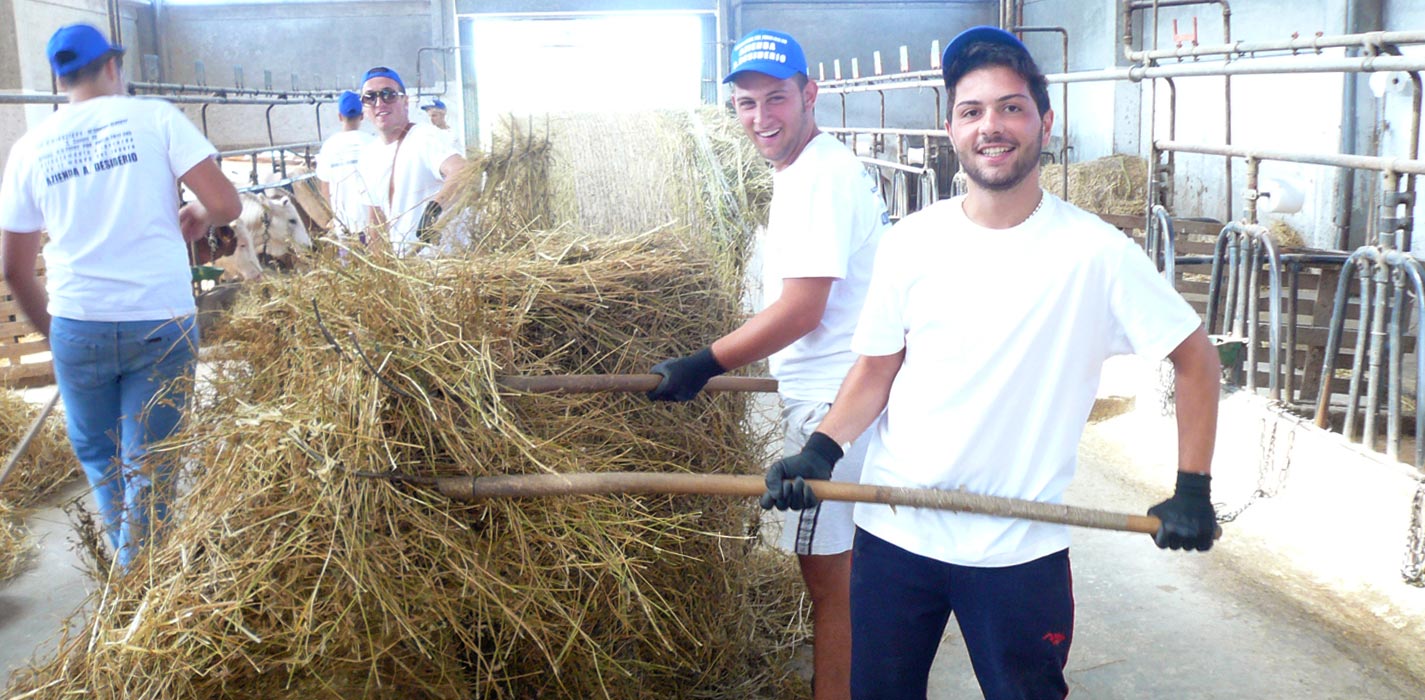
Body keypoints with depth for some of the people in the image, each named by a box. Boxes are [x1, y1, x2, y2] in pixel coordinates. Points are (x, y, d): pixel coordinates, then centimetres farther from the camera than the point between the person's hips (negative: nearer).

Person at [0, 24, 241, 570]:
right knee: (149, 466, 7)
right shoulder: (155, 117, -1)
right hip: (161, 322, -2)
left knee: (98, 459, 21)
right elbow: (226, 205, -9)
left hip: (77, 326, 2)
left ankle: (128, 561, 30)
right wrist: (198, 218, 13)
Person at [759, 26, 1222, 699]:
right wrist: (819, 452, -11)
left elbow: (1196, 359, -2)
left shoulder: (1094, 252, -11)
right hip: (893, 534, 3)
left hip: (1020, 549, -2)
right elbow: (875, 370, 4)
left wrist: (1192, 491, -6)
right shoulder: (910, 242, -2)